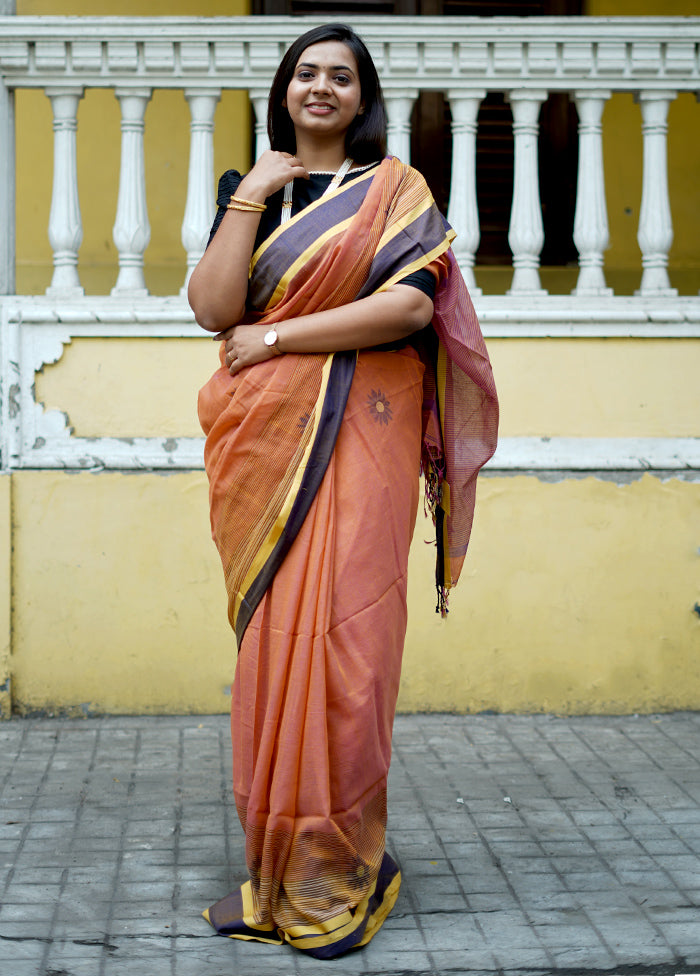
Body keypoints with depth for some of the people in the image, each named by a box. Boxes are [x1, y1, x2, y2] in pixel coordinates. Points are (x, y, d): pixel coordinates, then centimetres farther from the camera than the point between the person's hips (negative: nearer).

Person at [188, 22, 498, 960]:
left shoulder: (395, 188, 7)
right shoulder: (249, 189, 16)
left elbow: (411, 303, -9)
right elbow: (213, 306, 1)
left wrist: (275, 337, -8)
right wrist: (251, 195, -4)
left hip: (358, 435, -3)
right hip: (264, 442, 3)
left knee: (342, 637, -8)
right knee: (273, 641, 1)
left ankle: (333, 878, 0)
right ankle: (276, 866, 11)